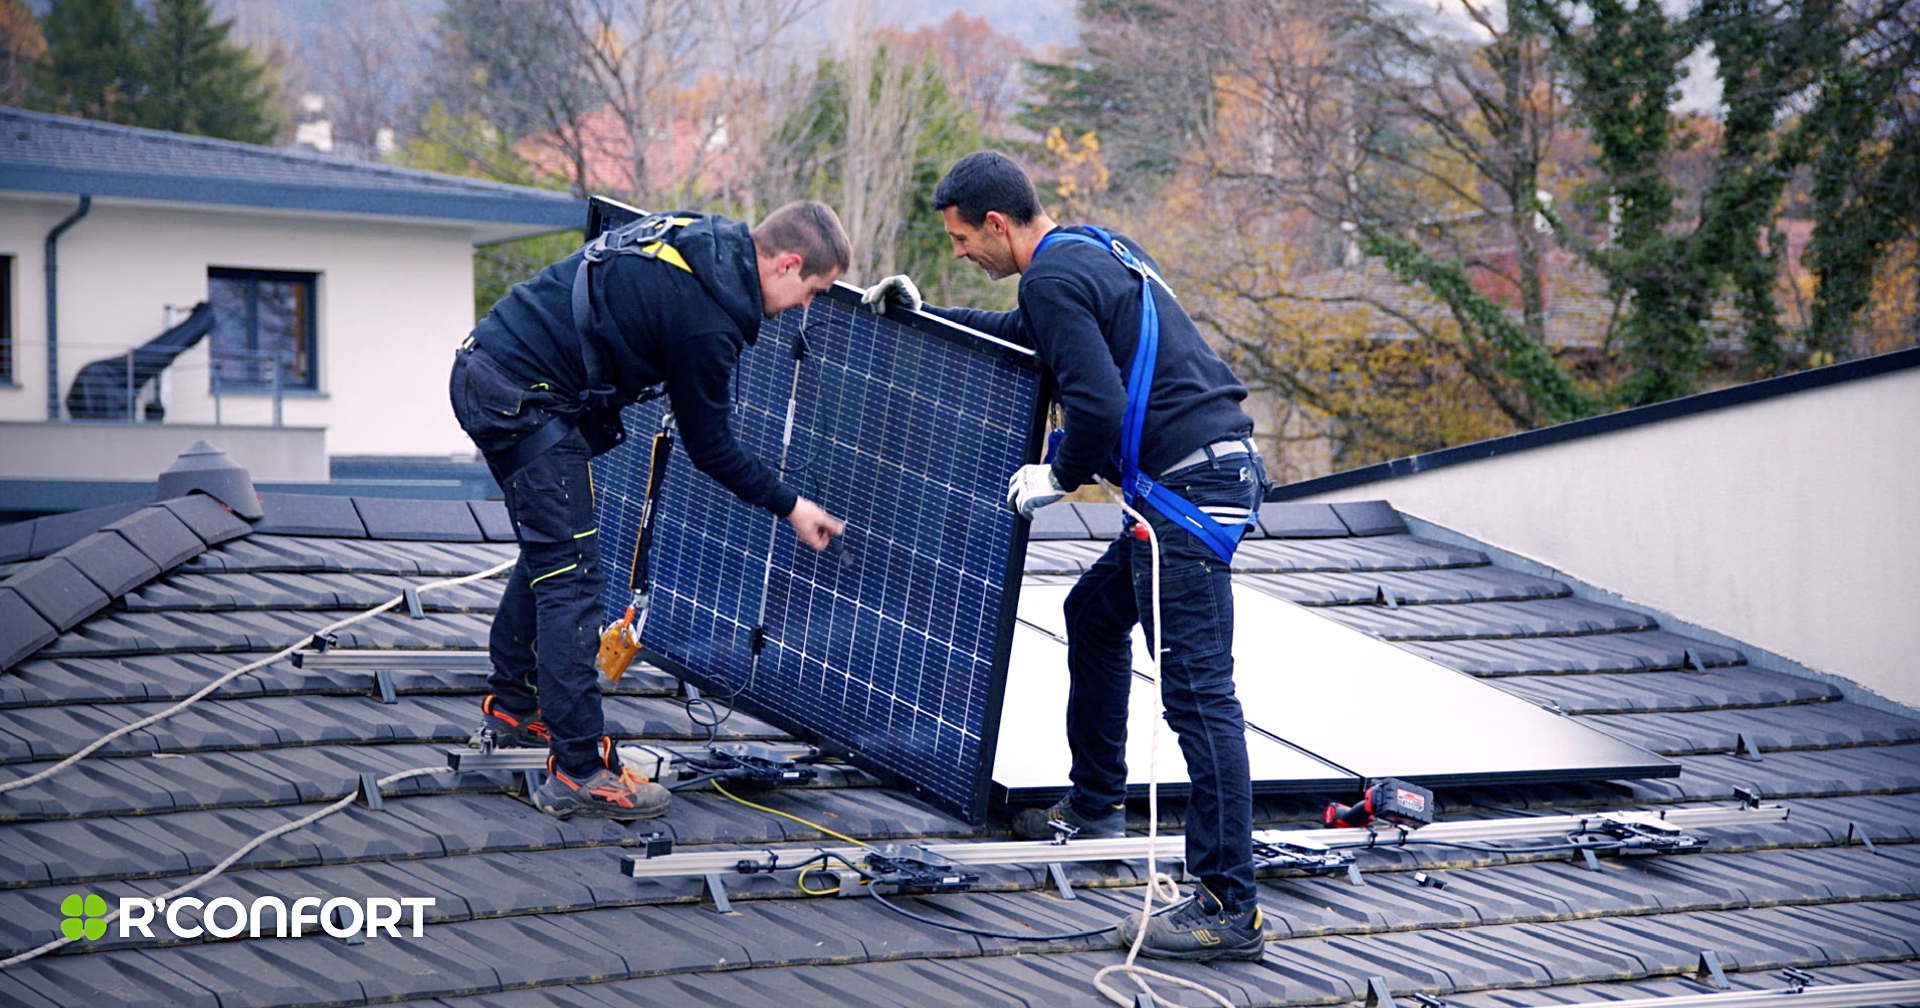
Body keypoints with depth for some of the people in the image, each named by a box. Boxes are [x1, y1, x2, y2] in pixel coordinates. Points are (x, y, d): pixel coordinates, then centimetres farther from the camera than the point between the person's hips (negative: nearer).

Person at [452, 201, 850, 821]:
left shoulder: (705, 237, 8)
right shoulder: (708, 318, -17)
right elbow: (709, 447, -6)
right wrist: (788, 507, 4)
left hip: (486, 365, 10)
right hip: (522, 397, -10)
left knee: (548, 553, 23)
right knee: (569, 574, -9)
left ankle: (510, 706, 36)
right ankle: (579, 772, -11)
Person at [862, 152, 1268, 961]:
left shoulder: (1054, 278, -11)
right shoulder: (1098, 250, 20)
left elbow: (1097, 404, -20)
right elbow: (1030, 334, 38)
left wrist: (1058, 477, -3)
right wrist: (925, 317, 38)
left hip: (1188, 491, -11)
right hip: (1213, 471, 11)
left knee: (1197, 692, -12)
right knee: (1094, 613, 27)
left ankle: (1228, 909, -14)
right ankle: (1096, 805, 38)